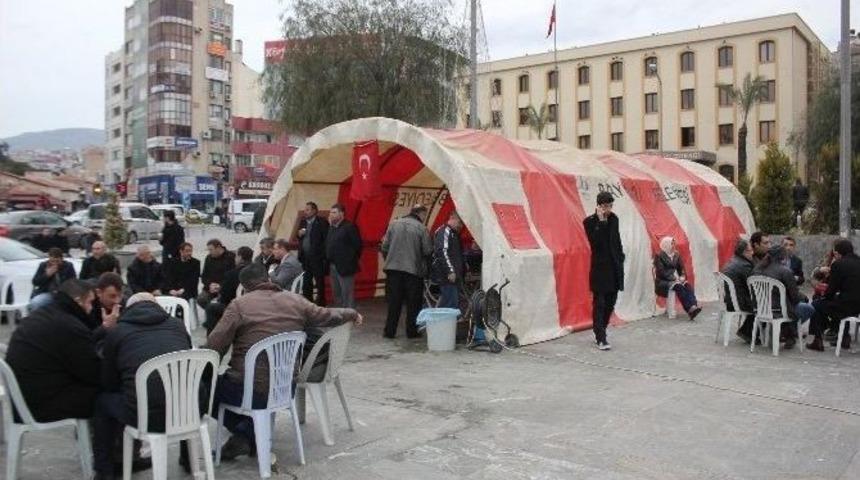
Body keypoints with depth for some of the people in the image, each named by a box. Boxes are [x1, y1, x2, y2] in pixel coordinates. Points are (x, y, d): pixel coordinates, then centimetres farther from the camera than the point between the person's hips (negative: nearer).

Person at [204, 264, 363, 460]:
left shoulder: (239, 305, -8)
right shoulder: (295, 301, 3)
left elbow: (214, 346, -12)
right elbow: (328, 316, 14)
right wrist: (352, 313, 32)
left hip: (248, 391, -5)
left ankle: (244, 435, 14)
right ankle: (250, 435, 19)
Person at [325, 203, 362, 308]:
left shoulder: (349, 226, -8)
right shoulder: (331, 228, 15)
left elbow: (357, 245, -12)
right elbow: (328, 245, 12)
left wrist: (352, 262, -10)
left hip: (345, 267, -8)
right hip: (333, 267, 8)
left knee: (347, 296, -6)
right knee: (337, 296, 14)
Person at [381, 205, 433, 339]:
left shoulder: (394, 224, 4)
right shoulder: (421, 228, -6)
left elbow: (385, 247, 3)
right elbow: (428, 250, -8)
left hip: (393, 268, 3)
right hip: (414, 270, -3)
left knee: (394, 302, 9)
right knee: (413, 303, 8)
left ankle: (389, 331, 11)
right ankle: (412, 331, 11)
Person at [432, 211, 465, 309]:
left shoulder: (454, 234, 24)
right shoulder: (444, 231, -9)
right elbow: (443, 252, -20)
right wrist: (450, 271, -24)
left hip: (454, 276, 11)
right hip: (448, 276, -11)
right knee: (451, 305, -14)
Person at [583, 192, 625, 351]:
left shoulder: (614, 219, 9)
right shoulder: (590, 221, -8)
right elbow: (595, 242, -21)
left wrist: (621, 259, 13)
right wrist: (601, 222, -21)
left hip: (614, 267, 6)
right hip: (600, 268, -6)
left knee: (610, 303, 11)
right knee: (599, 303, -4)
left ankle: (599, 331, 26)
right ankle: (601, 339, 0)